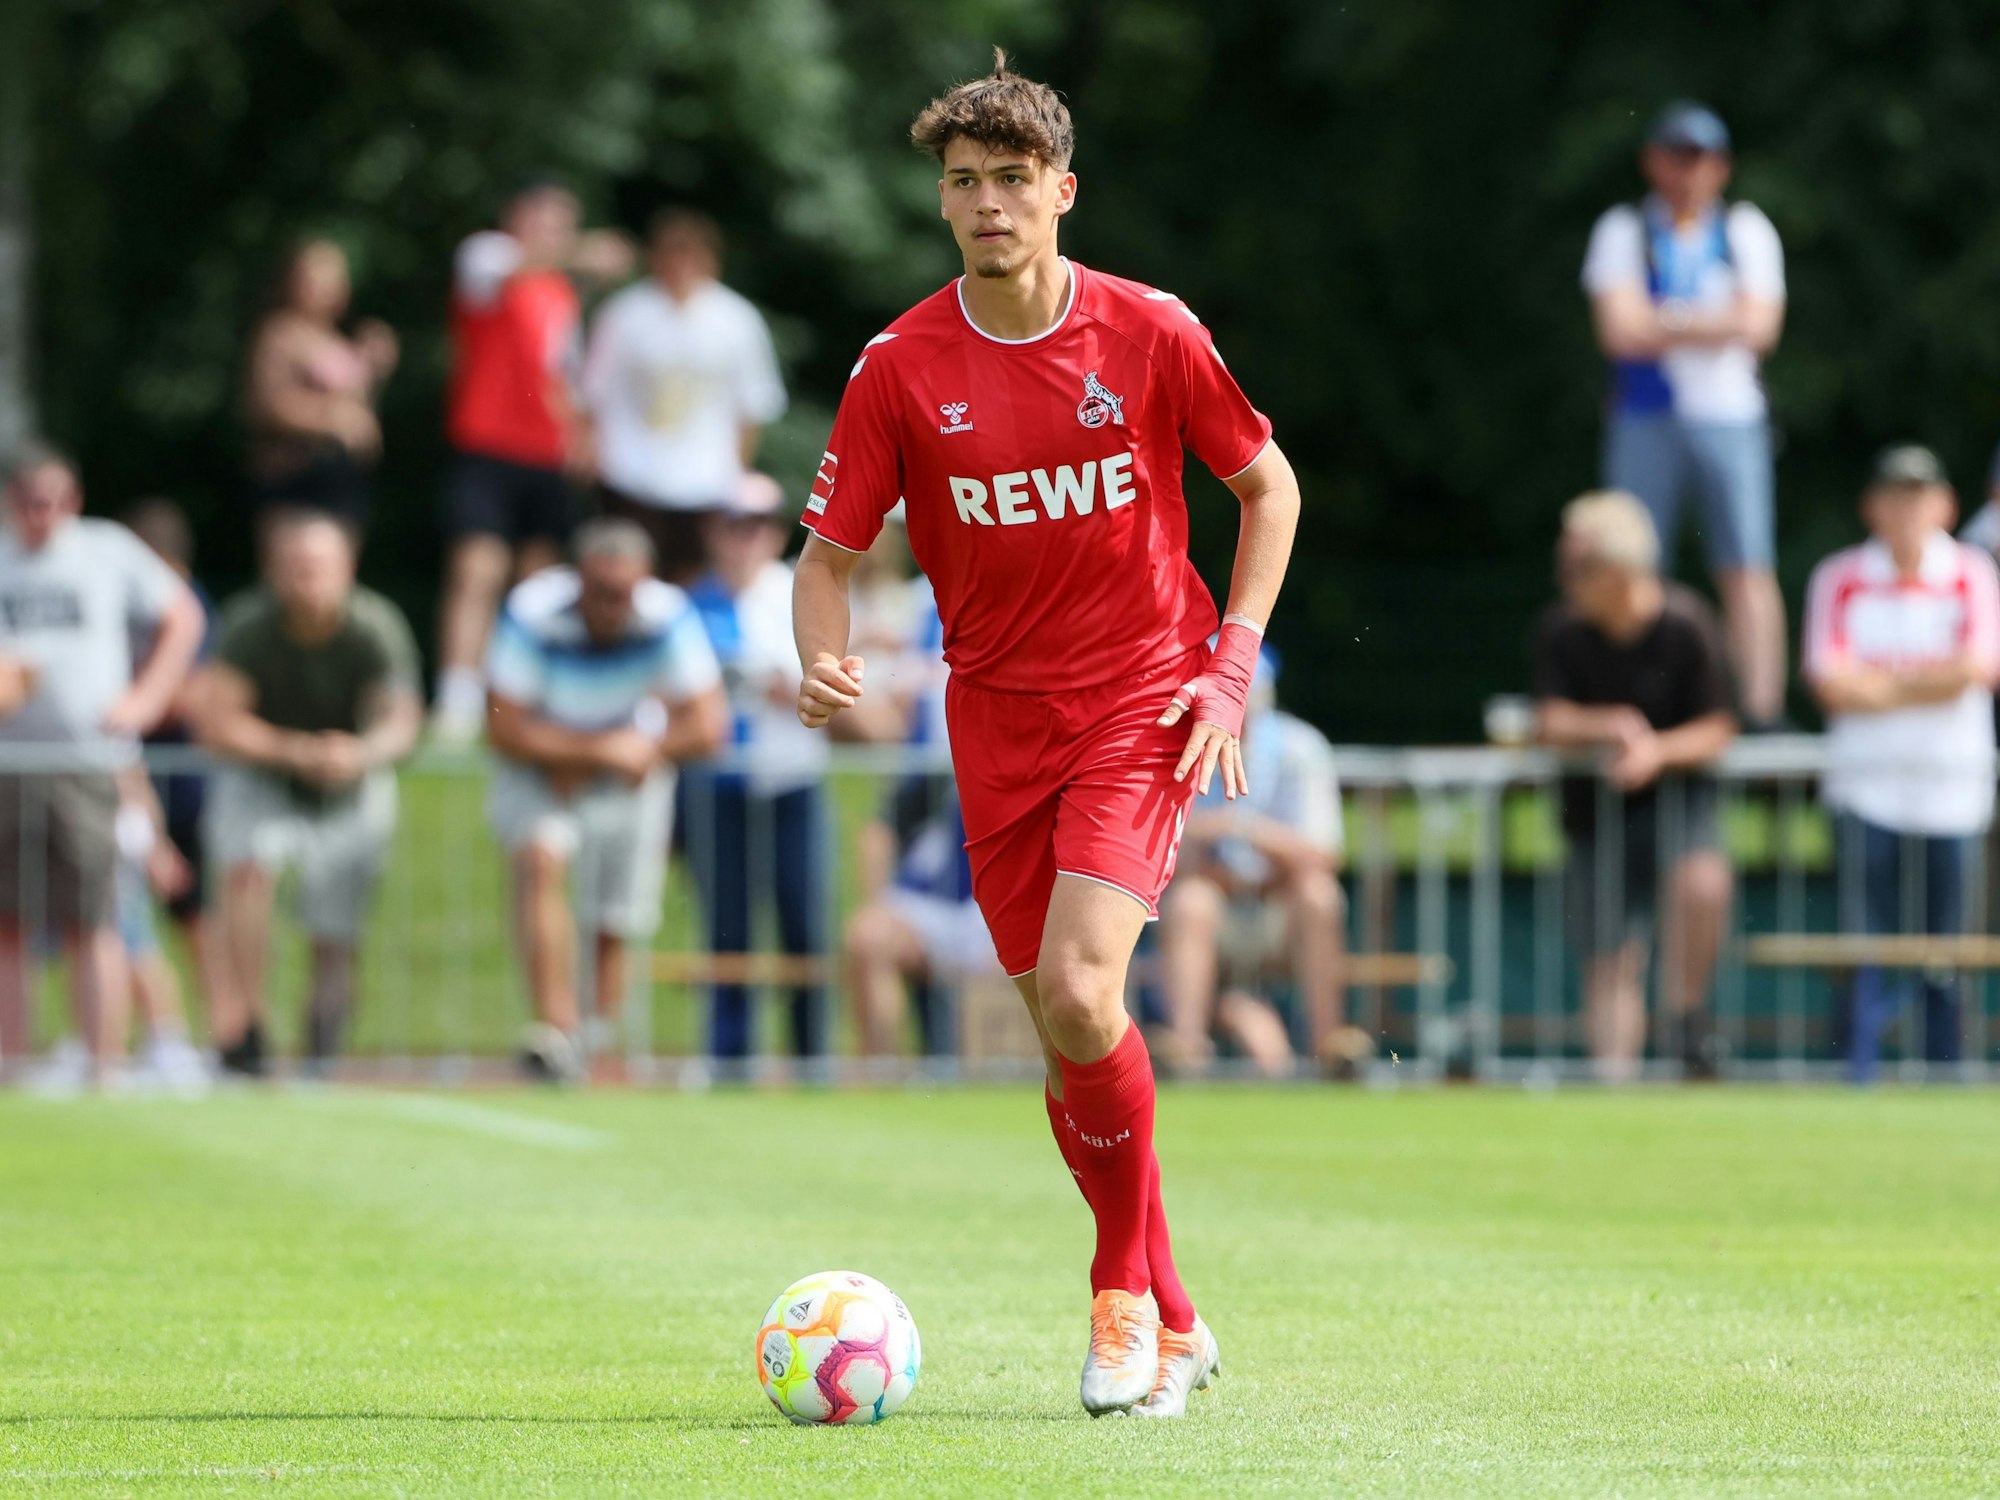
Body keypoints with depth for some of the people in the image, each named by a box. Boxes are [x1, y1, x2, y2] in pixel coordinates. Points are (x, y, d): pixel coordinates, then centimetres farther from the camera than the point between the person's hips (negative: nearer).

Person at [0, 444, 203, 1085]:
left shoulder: (109, 550, 9)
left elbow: (182, 618, 17)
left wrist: (145, 702, 6)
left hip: (86, 762, -2)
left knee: (91, 925, -6)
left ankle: (103, 1067, -5)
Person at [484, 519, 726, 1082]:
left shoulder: (667, 619, -20)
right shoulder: (533, 615, -24)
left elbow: (706, 727, -17)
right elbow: (505, 729, -21)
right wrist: (601, 748, -25)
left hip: (628, 783, 2)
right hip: (540, 777, -2)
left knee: (613, 930, -1)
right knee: (540, 856, -29)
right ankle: (556, 1031, -36)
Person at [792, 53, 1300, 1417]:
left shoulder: (1150, 333, -7)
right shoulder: (902, 367, -4)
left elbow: (1269, 485, 6)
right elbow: (833, 549, 1)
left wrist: (1231, 665, -4)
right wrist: (824, 665, -20)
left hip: (1145, 706, -3)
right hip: (999, 717, 3)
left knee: (1081, 992, -22)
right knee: (1068, 1033, 5)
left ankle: (1128, 1288, -2)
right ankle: (1170, 1329, 21)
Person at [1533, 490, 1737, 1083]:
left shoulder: (1687, 626, -11)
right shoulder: (1562, 630, -6)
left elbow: (1717, 731, -9)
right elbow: (1551, 722, -10)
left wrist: (1658, 750, -27)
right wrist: (1606, 727, -28)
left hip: (1676, 793, -2)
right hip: (1597, 806, 2)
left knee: (1704, 881, -31)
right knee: (1611, 960, 1)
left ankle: (1687, 1012, -12)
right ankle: (1614, 1066, 12)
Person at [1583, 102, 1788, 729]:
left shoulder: (1747, 231, 12)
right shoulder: (1623, 231, 6)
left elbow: (1759, 326, -2)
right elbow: (1619, 332, -7)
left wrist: (1663, 324, -6)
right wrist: (1714, 325, -5)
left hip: (1730, 418, 1)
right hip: (1645, 418, -1)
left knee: (1746, 569, -7)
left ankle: (1762, 707, -10)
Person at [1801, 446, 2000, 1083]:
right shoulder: (1839, 579, 5)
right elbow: (1832, 685, -5)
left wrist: (1880, 682, -6)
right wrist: (1930, 682, -6)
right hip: (1868, 786, -1)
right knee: (1868, 954, -7)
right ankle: (1858, 1081, -6)